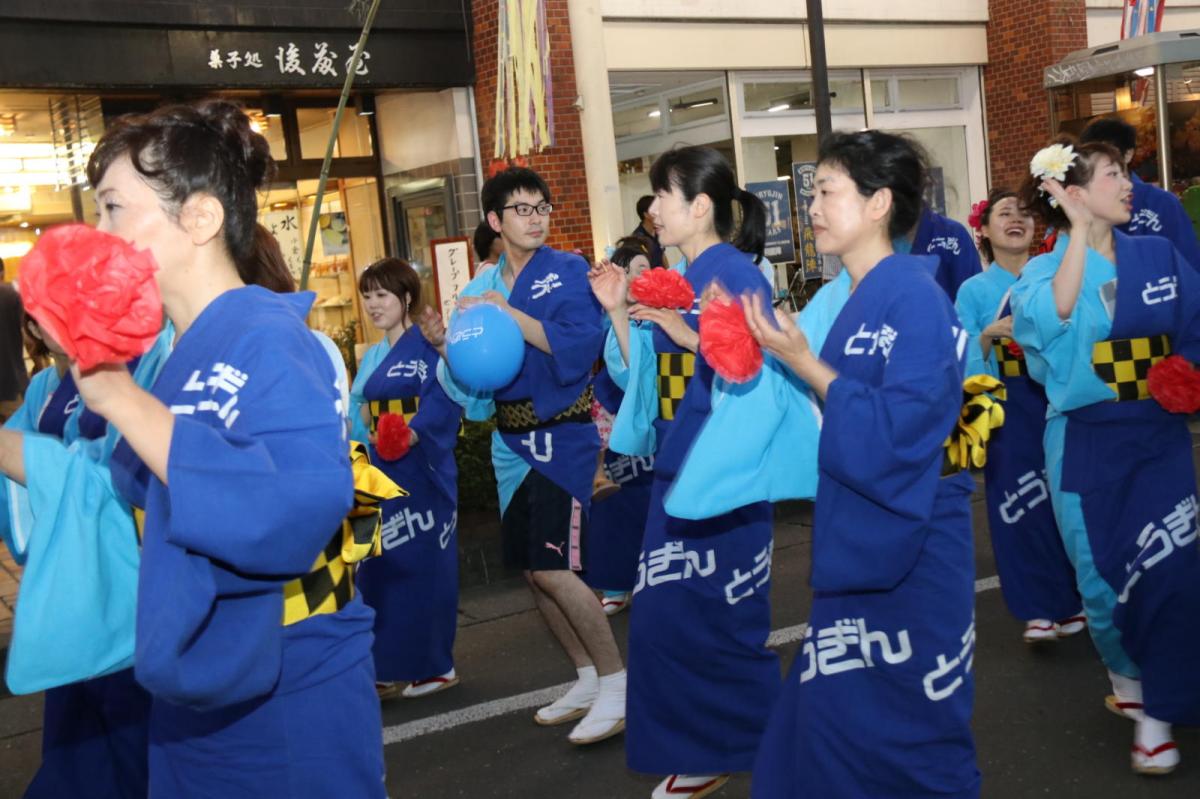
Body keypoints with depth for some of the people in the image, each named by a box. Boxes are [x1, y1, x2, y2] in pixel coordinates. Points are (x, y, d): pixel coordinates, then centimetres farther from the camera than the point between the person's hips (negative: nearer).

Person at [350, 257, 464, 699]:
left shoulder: (428, 345, -8)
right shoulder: (373, 356, 17)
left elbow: (441, 405, -20)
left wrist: (408, 436, -33)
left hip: (421, 469, -8)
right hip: (383, 471, 8)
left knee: (421, 565, -2)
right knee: (382, 567, 9)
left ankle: (433, 666, 9)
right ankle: (389, 668, 18)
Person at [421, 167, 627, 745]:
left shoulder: (568, 272, -5)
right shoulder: (482, 288, 9)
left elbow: (579, 346, -20)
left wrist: (509, 314, -21)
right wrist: (444, 344, -8)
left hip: (561, 435, -6)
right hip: (512, 440, 7)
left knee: (553, 568, -13)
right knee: (531, 570, 11)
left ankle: (616, 684, 3)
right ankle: (587, 679, 27)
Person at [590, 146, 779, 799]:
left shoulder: (736, 272, -12)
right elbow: (647, 376, 15)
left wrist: (685, 333, -25)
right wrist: (617, 313, 6)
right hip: (677, 470, 9)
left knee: (720, 620, 0)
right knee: (664, 617, 10)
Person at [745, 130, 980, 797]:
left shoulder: (916, 300, -16)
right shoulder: (835, 300, 8)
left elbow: (899, 432, -25)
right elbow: (811, 418, 12)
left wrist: (804, 365, -22)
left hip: (912, 546, -8)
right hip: (853, 539, 8)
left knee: (913, 732, 5)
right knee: (835, 717, 15)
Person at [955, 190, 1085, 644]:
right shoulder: (974, 291, 1)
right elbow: (963, 361, -1)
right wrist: (988, 336, -18)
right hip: (1009, 411, -2)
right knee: (1021, 504, -3)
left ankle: (1071, 601, 22)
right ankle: (1040, 610, 8)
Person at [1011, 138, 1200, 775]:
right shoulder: (1044, 270, -3)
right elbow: (1050, 321, -26)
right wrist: (1080, 231, -25)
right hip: (1086, 443, -1)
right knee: (1104, 574, 7)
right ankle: (1127, 678, 32)